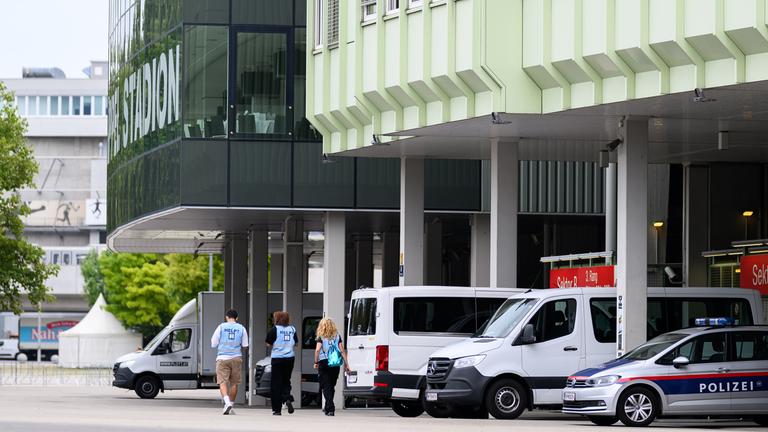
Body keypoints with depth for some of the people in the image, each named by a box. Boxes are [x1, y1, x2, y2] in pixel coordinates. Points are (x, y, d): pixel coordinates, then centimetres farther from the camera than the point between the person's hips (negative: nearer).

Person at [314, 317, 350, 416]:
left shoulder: (321, 337, -1)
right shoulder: (337, 336, 8)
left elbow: (317, 350, -11)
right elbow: (342, 351, 4)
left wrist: (316, 362, -2)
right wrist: (346, 364, 6)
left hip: (324, 363, -3)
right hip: (335, 364, 3)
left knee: (326, 387, -2)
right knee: (331, 387, 17)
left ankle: (330, 409, -14)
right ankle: (328, 407, 30)